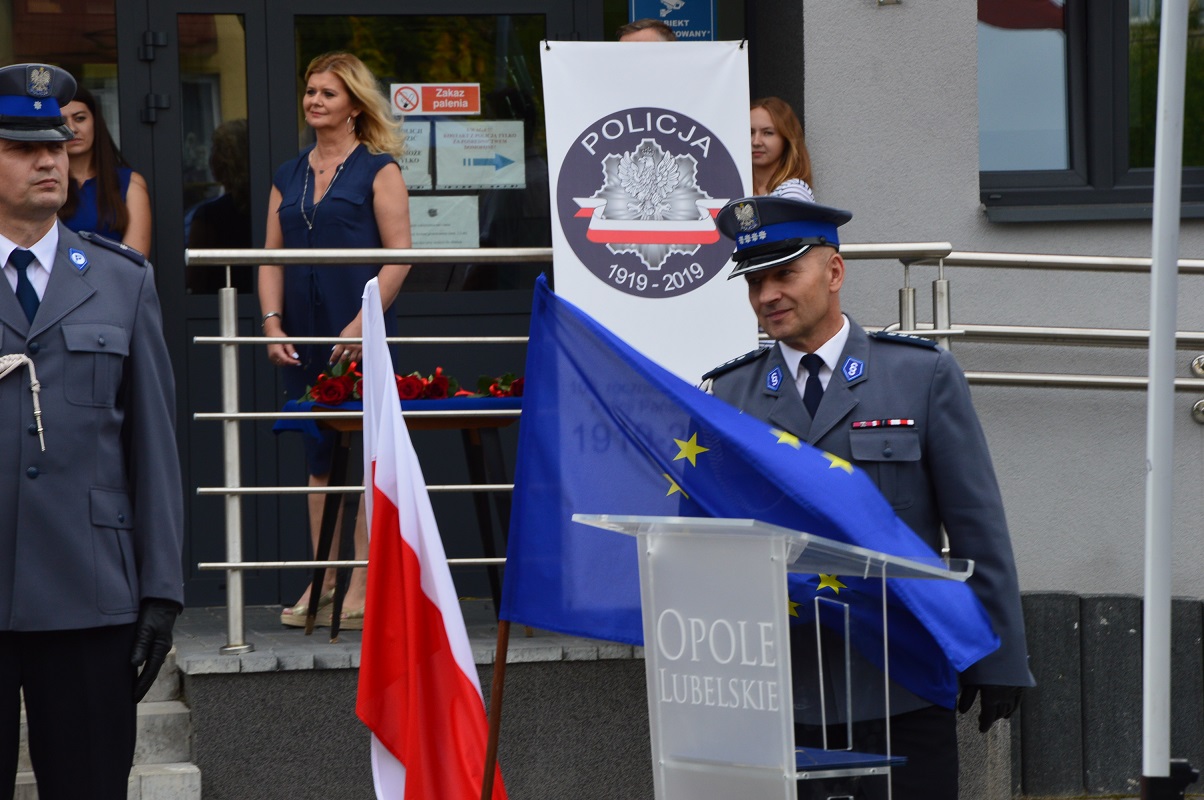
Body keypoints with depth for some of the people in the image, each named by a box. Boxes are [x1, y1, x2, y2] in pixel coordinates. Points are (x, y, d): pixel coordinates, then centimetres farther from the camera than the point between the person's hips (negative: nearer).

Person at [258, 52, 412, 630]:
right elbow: (272, 259, 15)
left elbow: (398, 257, -7)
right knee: (318, 457, 9)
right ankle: (321, 579, 14)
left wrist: (362, 324, -15)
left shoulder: (377, 170, -1)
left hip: (361, 335, -6)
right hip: (304, 339, 6)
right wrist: (272, 322, 1)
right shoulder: (288, 178, 15)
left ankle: (362, 585, -4)